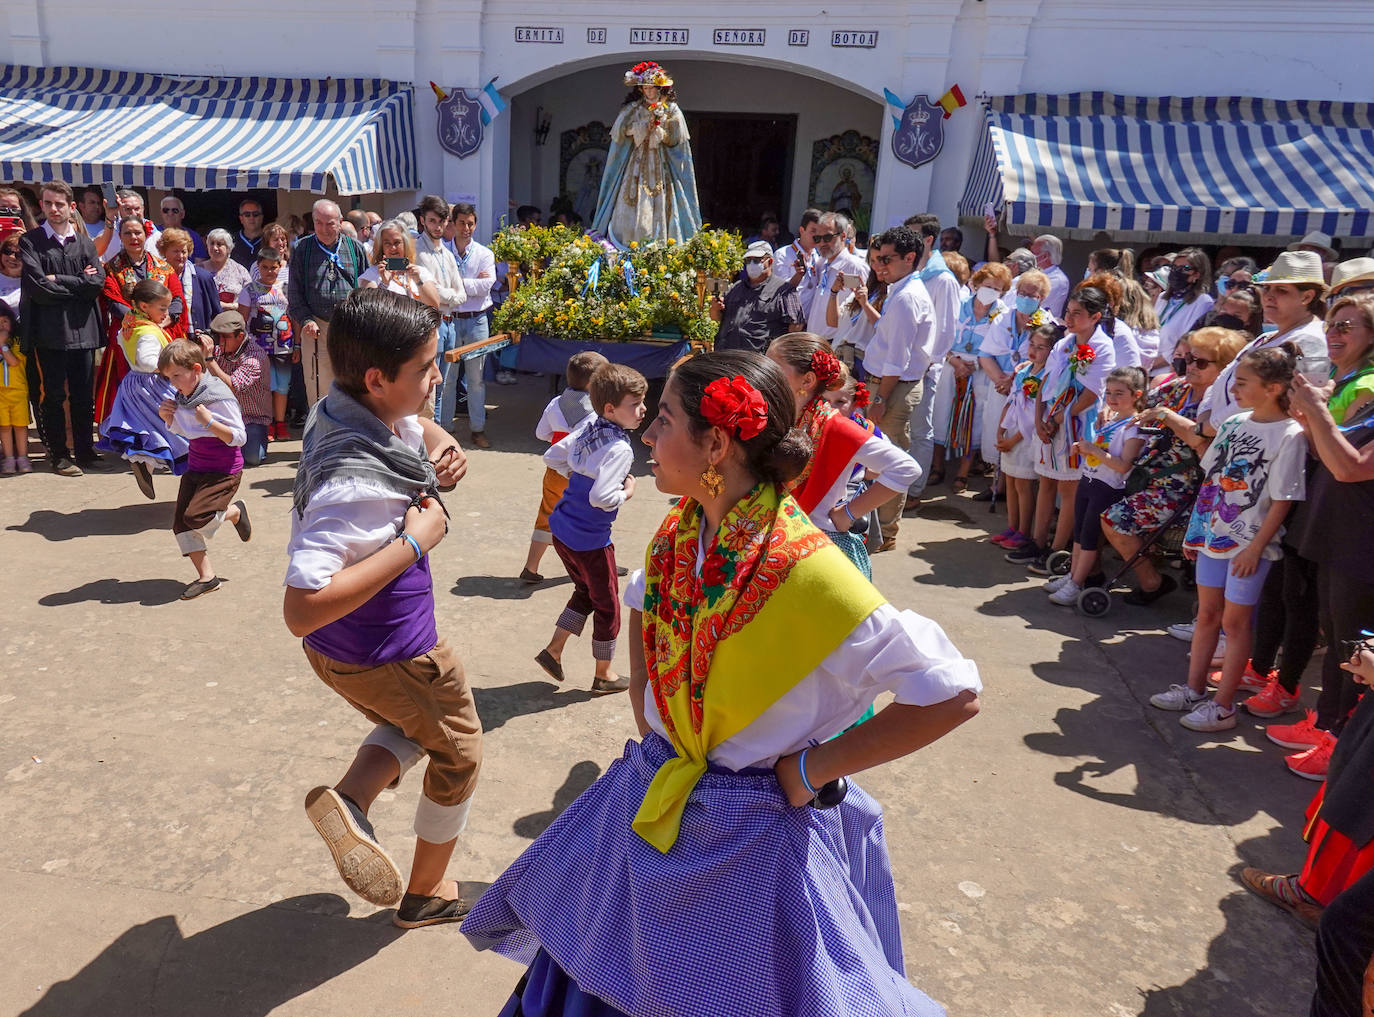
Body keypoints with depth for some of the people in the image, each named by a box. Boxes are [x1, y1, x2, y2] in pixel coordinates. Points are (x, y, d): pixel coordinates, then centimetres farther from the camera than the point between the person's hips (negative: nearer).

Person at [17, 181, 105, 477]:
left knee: (84, 395, 9)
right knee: (54, 395, 4)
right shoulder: (30, 242, 0)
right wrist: (79, 283, -6)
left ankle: (85, 450, 21)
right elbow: (38, 288, -11)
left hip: (83, 328, 3)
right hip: (50, 329, -2)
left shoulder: (84, 242, 10)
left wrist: (59, 280, -10)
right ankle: (58, 454, 14)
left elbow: (98, 283, -4)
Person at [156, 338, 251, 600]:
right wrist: (167, 417, 1)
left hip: (223, 471, -8)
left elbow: (238, 437, -19)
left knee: (195, 517, -21)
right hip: (195, 468, 8)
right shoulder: (182, 397, 5)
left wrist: (209, 422, -29)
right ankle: (207, 577, 10)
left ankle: (235, 512, 11)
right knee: (181, 523, 2)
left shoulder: (220, 398, -18)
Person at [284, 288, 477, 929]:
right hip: (389, 655, -8)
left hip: (339, 652, 8)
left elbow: (419, 426, 15)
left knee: (414, 725, 34)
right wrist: (414, 542, -35)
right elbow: (302, 609, -41)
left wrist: (442, 447, -10)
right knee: (458, 753, 19)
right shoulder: (354, 483, -35)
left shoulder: (346, 412, -8)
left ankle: (349, 799, 11)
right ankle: (426, 894, 37)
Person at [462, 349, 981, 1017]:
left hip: (759, 833, -6)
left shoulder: (807, 573, -27)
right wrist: (645, 710, 6)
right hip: (657, 807, 6)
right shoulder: (679, 533, -5)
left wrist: (811, 769, -19)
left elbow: (954, 695, -24)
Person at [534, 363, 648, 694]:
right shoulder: (620, 449, -25)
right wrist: (627, 493, -16)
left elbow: (553, 457, 10)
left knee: (585, 592, 28)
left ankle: (553, 650, 29)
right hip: (589, 541, -8)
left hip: (561, 529, 8)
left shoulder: (587, 426, 0)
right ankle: (604, 675, 28)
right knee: (607, 605, 13)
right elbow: (601, 498, -33)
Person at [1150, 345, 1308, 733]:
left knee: (1235, 621, 1)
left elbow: (1283, 500, -15)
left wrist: (1255, 548, -16)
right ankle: (1193, 690, 26)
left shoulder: (1290, 435, -14)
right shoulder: (1234, 423, 5)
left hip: (1250, 544, -6)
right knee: (1207, 614, 14)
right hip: (1214, 534, 6)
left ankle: (1222, 705, 11)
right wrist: (1195, 530, 11)